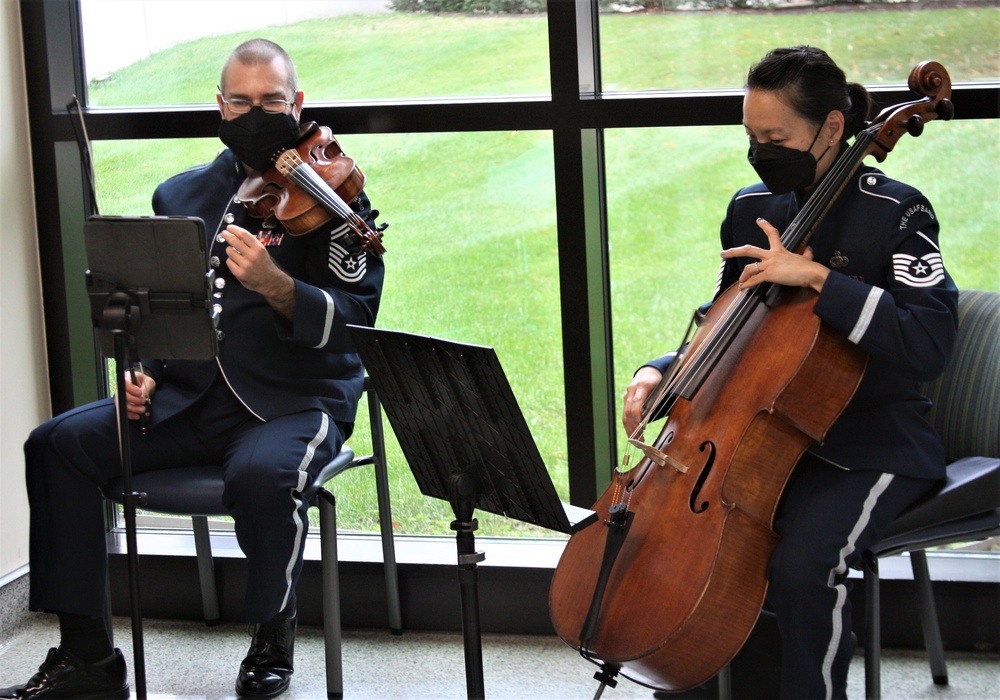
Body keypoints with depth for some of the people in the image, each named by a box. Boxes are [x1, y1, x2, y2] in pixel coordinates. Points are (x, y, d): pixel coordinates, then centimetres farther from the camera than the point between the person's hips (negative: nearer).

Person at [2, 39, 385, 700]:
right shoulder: (182, 197, 14)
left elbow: (353, 316, -14)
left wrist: (273, 285, -31)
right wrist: (147, 373, 1)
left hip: (295, 398, -5)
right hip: (188, 396, 5)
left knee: (262, 470, -38)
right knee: (58, 443, -12)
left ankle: (273, 639, -9)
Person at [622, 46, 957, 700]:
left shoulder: (895, 213, -11)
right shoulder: (752, 209, 8)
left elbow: (929, 344, -25)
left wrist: (816, 276, -28)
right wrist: (663, 372, -1)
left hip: (869, 451, -6)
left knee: (802, 566, -31)